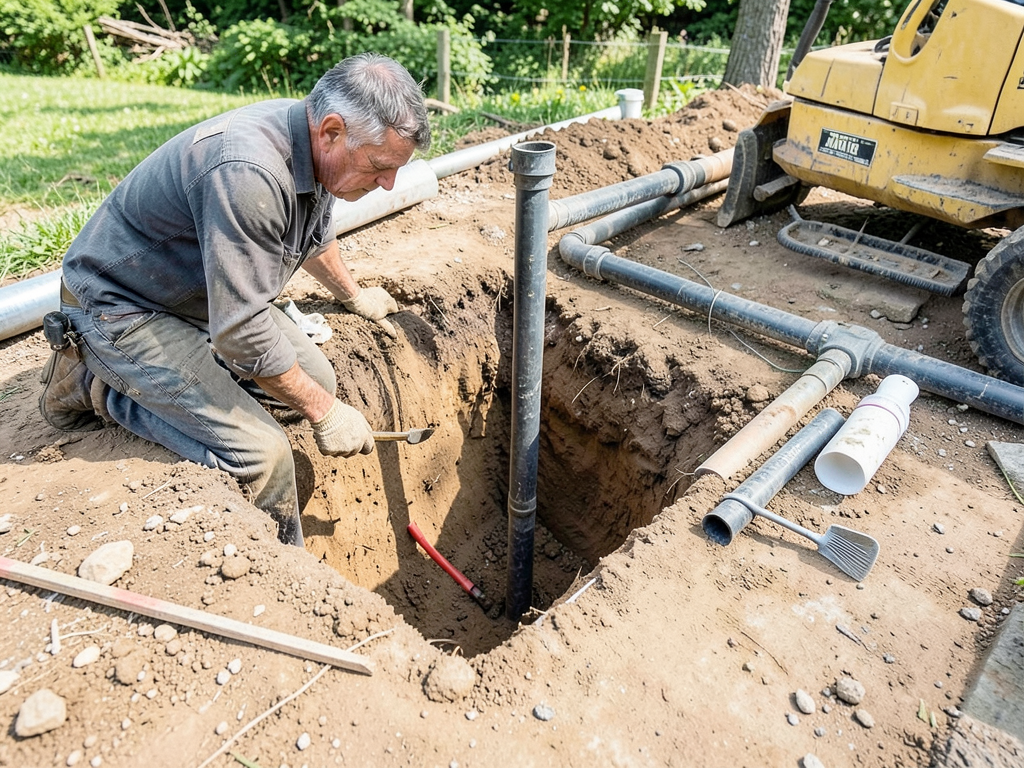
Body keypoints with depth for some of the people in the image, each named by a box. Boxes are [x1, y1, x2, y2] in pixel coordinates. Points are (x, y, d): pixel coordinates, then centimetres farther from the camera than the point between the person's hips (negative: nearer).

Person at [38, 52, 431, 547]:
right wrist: (324, 412, -21)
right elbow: (241, 334, -32)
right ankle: (101, 388, 1)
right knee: (259, 451, -20)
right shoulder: (246, 173, -35)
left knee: (316, 376, 2)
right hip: (122, 307, -9)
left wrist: (353, 295, 30)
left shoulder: (314, 142, -6)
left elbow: (314, 233, 17)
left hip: (207, 295, 9)